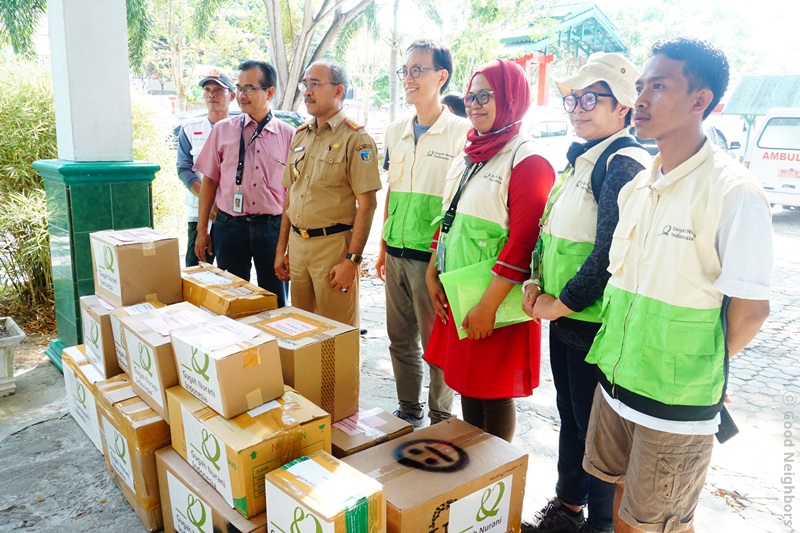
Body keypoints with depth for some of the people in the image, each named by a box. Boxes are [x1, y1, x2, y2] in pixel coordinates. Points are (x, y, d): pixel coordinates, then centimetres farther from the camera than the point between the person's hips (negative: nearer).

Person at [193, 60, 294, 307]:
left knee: (275, 302, 8)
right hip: (230, 226, 1)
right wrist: (202, 231, 5)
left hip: (273, 227, 0)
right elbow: (209, 181, 7)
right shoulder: (223, 130, 4)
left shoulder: (287, 135, 2)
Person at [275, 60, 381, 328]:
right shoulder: (301, 135, 13)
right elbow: (290, 197, 17)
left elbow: (366, 205, -14)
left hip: (334, 245, -6)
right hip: (297, 244, 7)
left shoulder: (355, 139, -9)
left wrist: (352, 260, -19)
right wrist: (281, 249, 14)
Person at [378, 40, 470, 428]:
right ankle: (408, 411, 34)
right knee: (400, 339, 16)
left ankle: (441, 422, 24)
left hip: (433, 256, -6)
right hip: (397, 254, 6)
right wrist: (383, 247, 16)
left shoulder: (461, 133, -9)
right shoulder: (395, 132, 11)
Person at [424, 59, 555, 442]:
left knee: (493, 392, 5)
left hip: (497, 298, -8)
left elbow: (523, 241, -20)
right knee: (465, 382, 18)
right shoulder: (468, 157, 13)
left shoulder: (527, 161, -14)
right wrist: (433, 275, 10)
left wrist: (488, 305, -21)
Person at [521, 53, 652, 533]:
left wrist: (559, 303, -13)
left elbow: (610, 256, -22)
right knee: (570, 416, 21)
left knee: (596, 427, 6)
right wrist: (536, 284, 2)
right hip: (564, 318, 9)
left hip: (598, 324, -9)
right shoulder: (581, 160, 13)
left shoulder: (624, 165, -16)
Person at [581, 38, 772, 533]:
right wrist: (623, 360, 8)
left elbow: (750, 309, -14)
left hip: (678, 400, -6)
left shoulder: (733, 192, -18)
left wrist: (699, 371, -1)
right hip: (617, 380, 6)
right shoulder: (637, 187, 4)